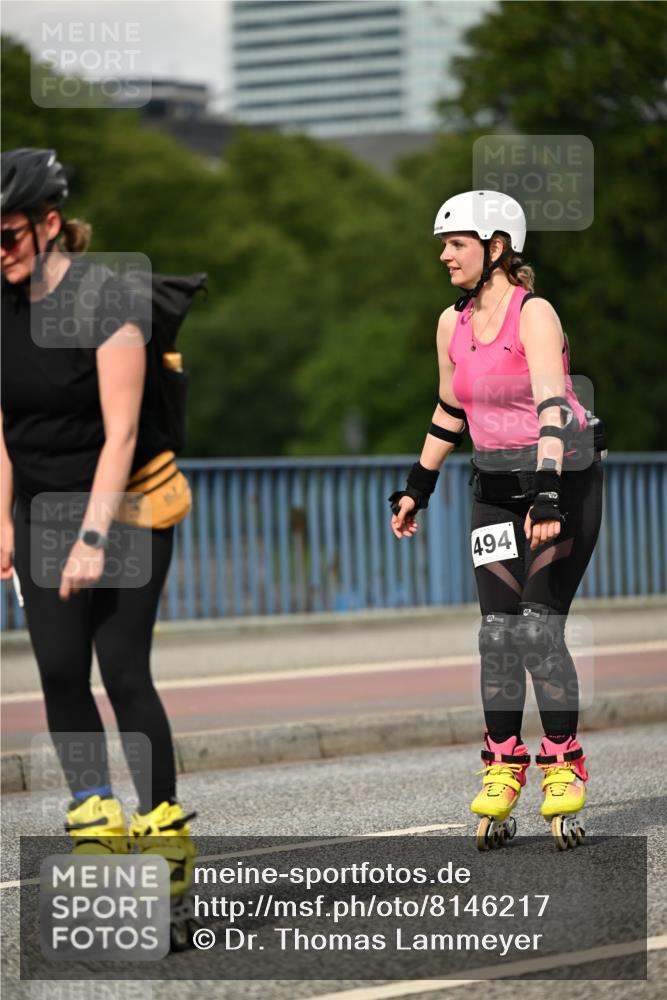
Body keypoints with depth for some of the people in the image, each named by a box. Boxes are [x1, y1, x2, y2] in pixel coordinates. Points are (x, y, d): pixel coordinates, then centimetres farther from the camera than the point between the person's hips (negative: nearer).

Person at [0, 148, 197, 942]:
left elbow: (121, 434, -20)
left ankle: (163, 826, 0)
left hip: (127, 503, -5)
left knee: (122, 669, -10)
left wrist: (94, 537, -24)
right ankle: (96, 819, 6)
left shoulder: (106, 301, -18)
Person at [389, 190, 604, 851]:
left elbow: (552, 405, -27)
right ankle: (502, 772, 4)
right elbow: (450, 412, 19)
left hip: (563, 479, -6)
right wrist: (417, 488, 21)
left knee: (540, 627, -12)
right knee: (498, 630, -3)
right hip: (496, 487, 6)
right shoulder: (453, 324, 5)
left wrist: (548, 497, -37)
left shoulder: (534, 314, -16)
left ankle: (563, 772, -3)